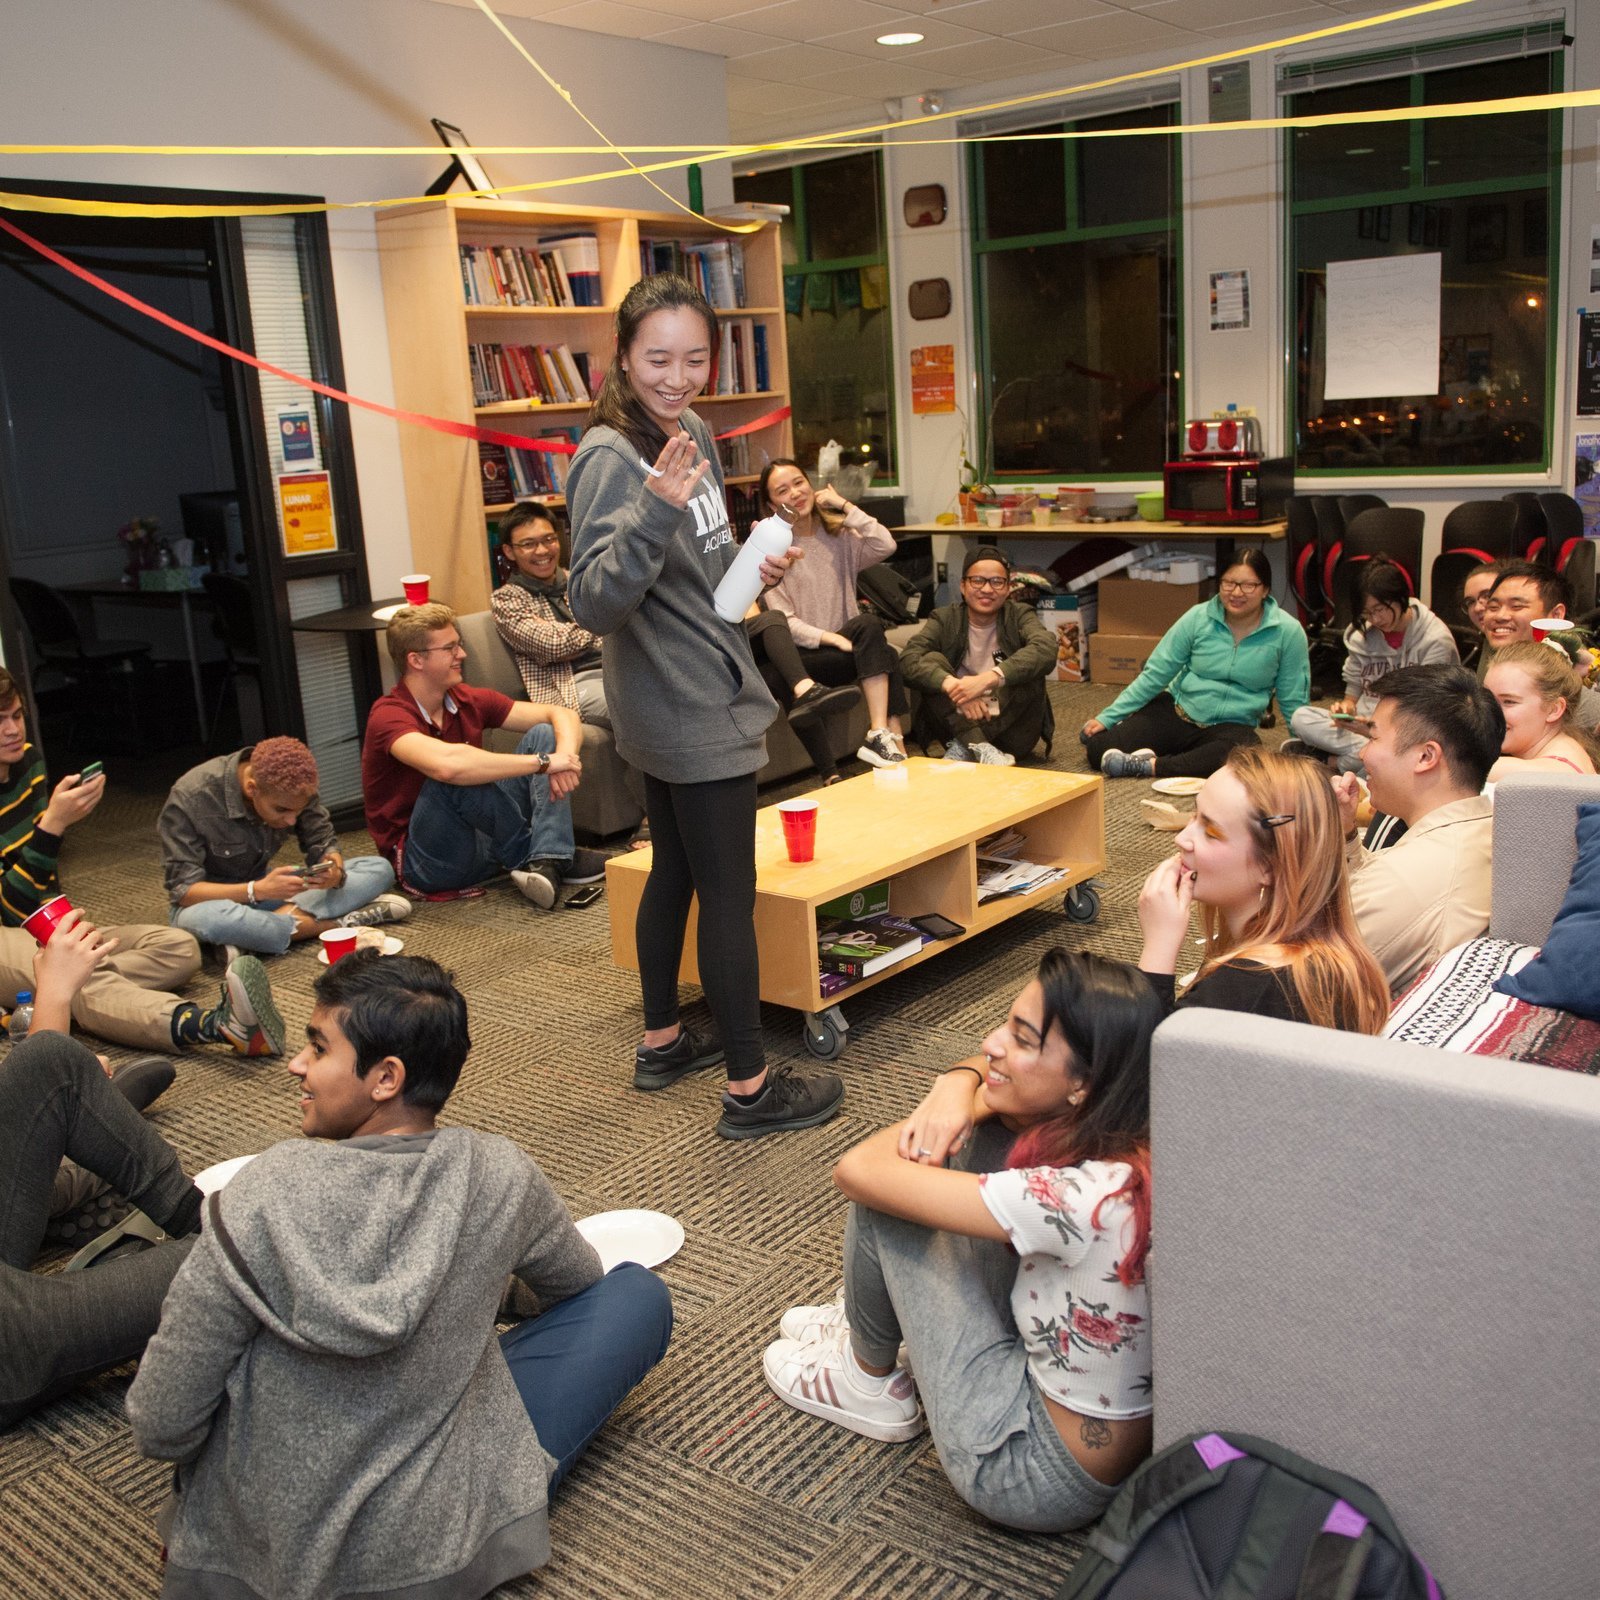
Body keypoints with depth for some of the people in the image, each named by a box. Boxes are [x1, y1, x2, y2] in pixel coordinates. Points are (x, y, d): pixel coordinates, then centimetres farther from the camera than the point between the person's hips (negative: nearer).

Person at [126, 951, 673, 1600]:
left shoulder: (258, 1199, -23)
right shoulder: (500, 1178, -17)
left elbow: (159, 1430, -15)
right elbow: (579, 1281, 6)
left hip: (252, 1546, 2)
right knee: (640, 1296, 12)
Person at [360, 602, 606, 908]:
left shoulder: (468, 701, 1)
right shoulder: (389, 716, -20)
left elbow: (561, 714, -3)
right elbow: (446, 764, -42)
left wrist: (565, 754, -27)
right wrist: (542, 762, -36)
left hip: (485, 839, 7)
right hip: (425, 859, -7)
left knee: (543, 734, -5)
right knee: (455, 778, -35)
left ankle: (548, 863, -25)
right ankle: (537, 855, -12)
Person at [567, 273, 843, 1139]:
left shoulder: (692, 434, 8)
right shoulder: (611, 458, -20)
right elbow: (595, 602, -29)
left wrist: (751, 569, 5)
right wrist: (654, 508, -40)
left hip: (690, 702, 10)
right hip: (692, 713, -10)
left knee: (675, 868, 18)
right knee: (729, 892, -3)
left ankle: (663, 1041, 34)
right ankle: (751, 1088, 7)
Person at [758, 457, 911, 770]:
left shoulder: (837, 533, 11)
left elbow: (885, 545, -9)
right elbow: (782, 620, -10)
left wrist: (844, 505, -7)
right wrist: (833, 638, -22)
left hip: (844, 642, 5)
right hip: (803, 654, -4)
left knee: (884, 655, -29)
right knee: (869, 625, -29)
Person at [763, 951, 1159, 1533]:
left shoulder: (1083, 1198, -33)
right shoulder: (1116, 1137, -10)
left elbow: (857, 1170, -27)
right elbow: (986, 1067, 9)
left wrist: (947, 1108, -10)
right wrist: (959, 1083, -13)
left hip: (1043, 1476, -8)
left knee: (878, 1201, -9)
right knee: (992, 1127, 6)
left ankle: (870, 1385, 21)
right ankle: (885, 1321, 25)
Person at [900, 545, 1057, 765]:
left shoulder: (1020, 615, -1)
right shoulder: (944, 619, 1)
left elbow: (1046, 650, -25)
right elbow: (909, 658, -19)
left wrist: (989, 679, -38)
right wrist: (951, 684, -38)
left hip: (1009, 727, 0)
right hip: (959, 723, 1)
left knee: (1029, 670, -24)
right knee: (932, 661, -19)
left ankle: (964, 749, -27)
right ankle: (978, 747, -36)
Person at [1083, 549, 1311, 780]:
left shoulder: (1288, 632, -9)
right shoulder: (1198, 618, -7)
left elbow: (1293, 701, 2)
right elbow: (1154, 674, -3)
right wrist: (1107, 718, -6)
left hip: (1231, 725, 0)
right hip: (1176, 709, 0)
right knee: (1098, 748, -18)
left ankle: (1149, 766, -29)